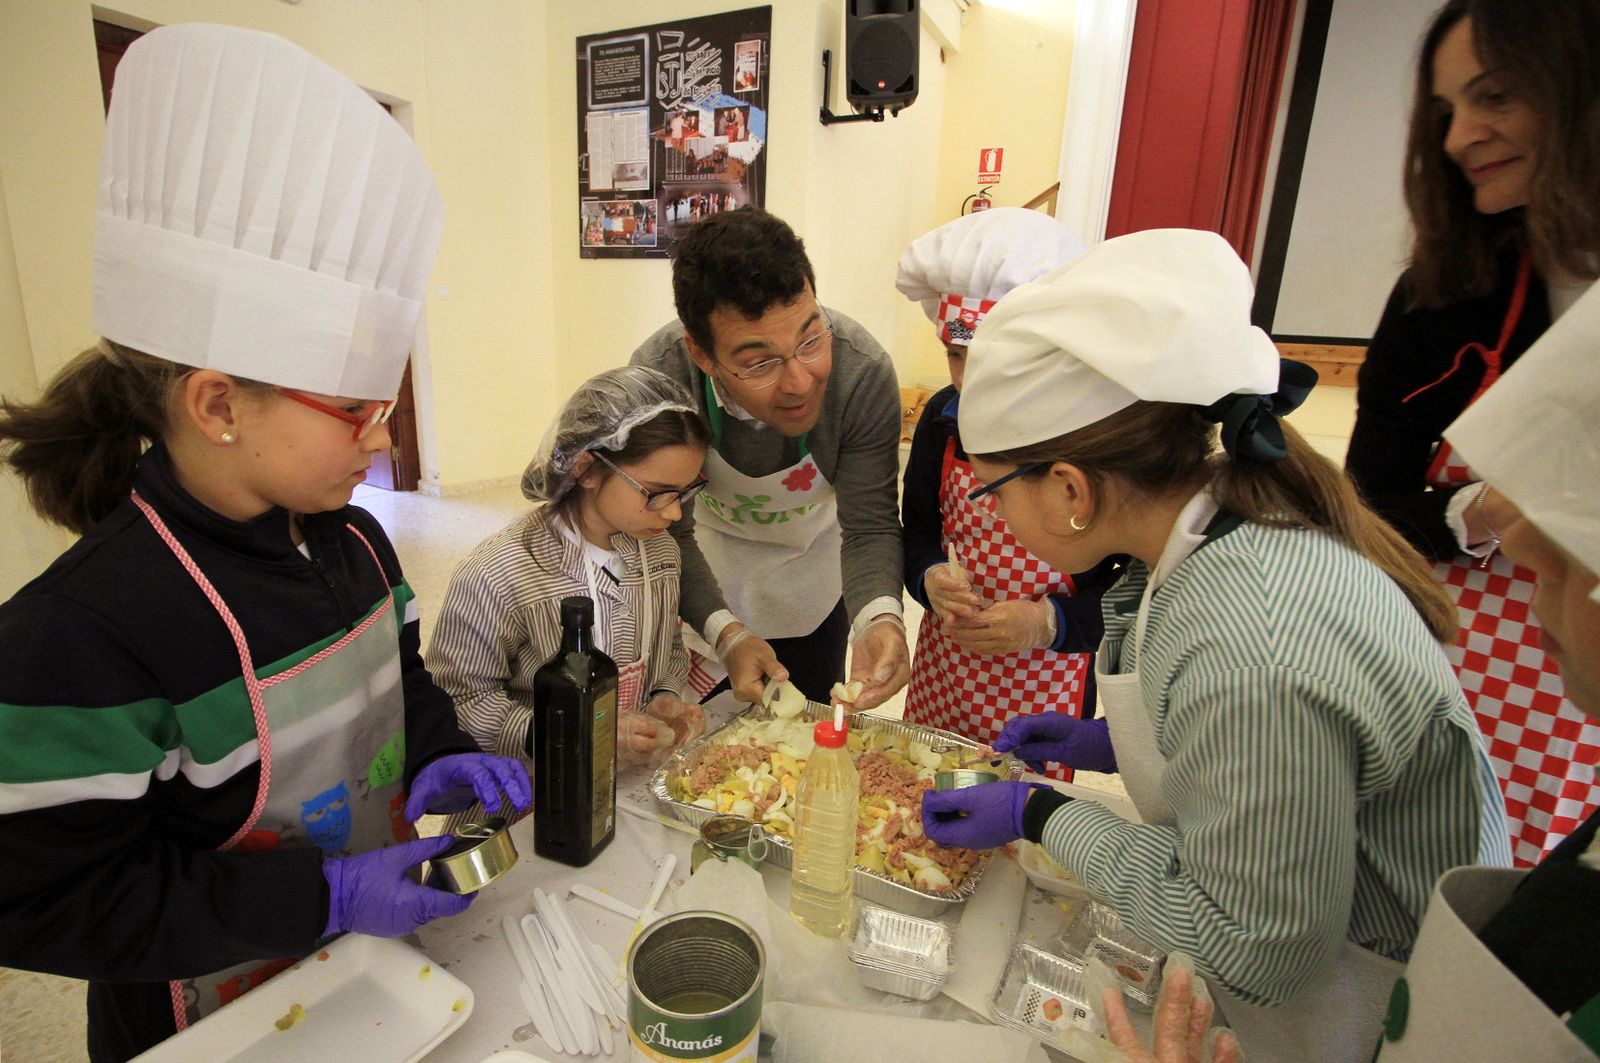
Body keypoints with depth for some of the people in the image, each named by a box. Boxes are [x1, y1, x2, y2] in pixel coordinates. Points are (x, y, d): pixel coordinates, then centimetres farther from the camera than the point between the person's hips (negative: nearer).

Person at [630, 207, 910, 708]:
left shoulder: (864, 372, -35)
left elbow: (871, 525, -27)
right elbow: (670, 531, -25)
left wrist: (879, 617, -47)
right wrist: (725, 633, -40)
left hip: (813, 577, 1)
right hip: (704, 571, 0)